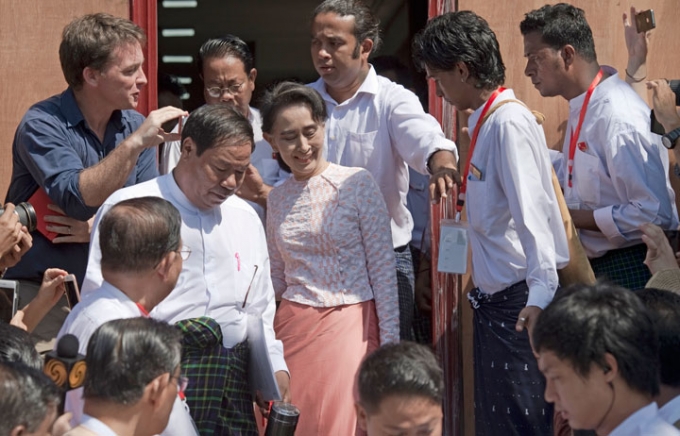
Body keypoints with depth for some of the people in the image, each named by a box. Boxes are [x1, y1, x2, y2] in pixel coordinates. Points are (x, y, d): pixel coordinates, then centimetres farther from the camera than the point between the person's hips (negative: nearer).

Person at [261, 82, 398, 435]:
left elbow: (383, 269, -5)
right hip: (293, 327, 4)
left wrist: (389, 343, -8)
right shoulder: (276, 199, 10)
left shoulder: (357, 183, -4)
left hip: (351, 323, -4)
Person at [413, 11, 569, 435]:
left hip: (518, 303, -10)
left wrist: (540, 293, -32)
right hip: (494, 300, 10)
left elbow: (531, 211, -24)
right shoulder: (486, 121, 14)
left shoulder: (509, 122, -15)